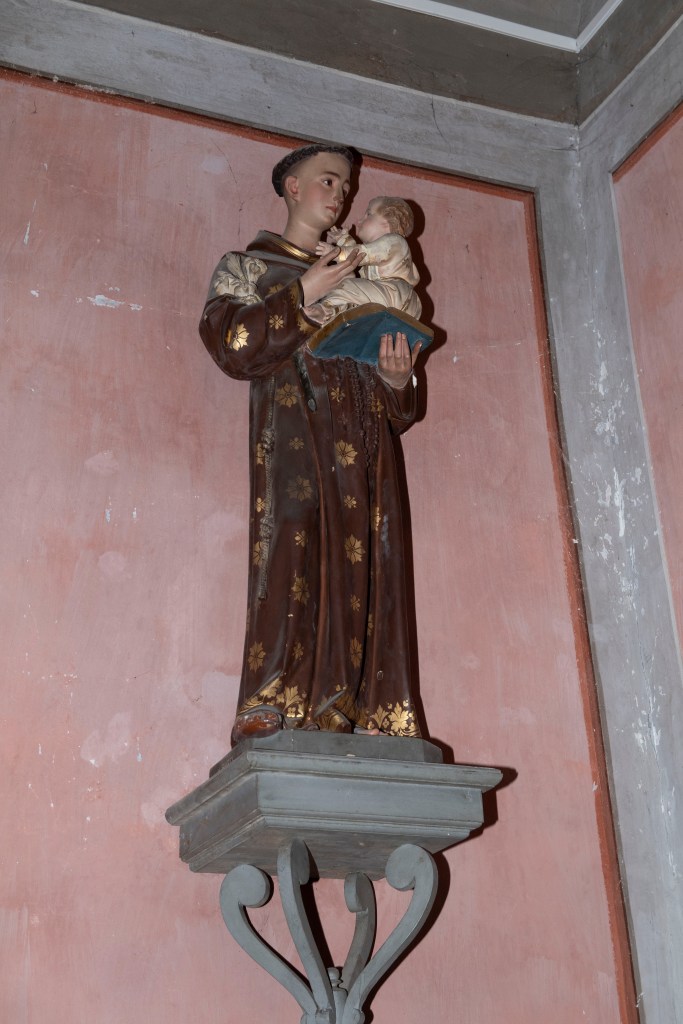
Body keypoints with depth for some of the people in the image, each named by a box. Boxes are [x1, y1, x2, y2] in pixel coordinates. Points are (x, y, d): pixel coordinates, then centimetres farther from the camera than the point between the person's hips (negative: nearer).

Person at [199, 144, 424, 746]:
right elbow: (230, 345, -2)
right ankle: (272, 722, -26)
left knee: (364, 571, -8)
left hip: (361, 437, 5)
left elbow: (393, 410, 25)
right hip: (293, 426, -5)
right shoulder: (247, 265, 19)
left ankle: (367, 727, -13)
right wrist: (302, 296, -5)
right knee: (294, 554, -22)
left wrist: (396, 380, 2)